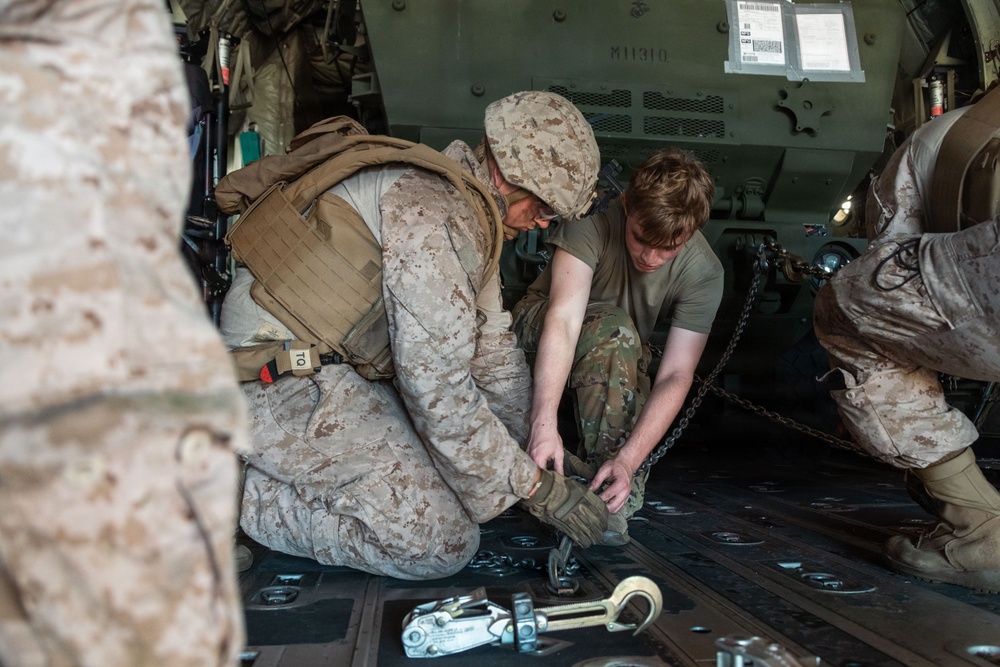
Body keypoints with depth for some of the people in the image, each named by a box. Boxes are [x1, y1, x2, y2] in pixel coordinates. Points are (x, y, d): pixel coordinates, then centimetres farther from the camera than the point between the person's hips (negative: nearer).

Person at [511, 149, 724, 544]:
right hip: (540, 327, -3)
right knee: (614, 330, -34)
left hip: (622, 356, 4)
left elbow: (676, 375, -30)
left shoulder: (703, 272, -24)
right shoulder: (594, 221, -31)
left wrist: (628, 459, -44)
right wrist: (544, 423, -54)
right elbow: (564, 318, -42)